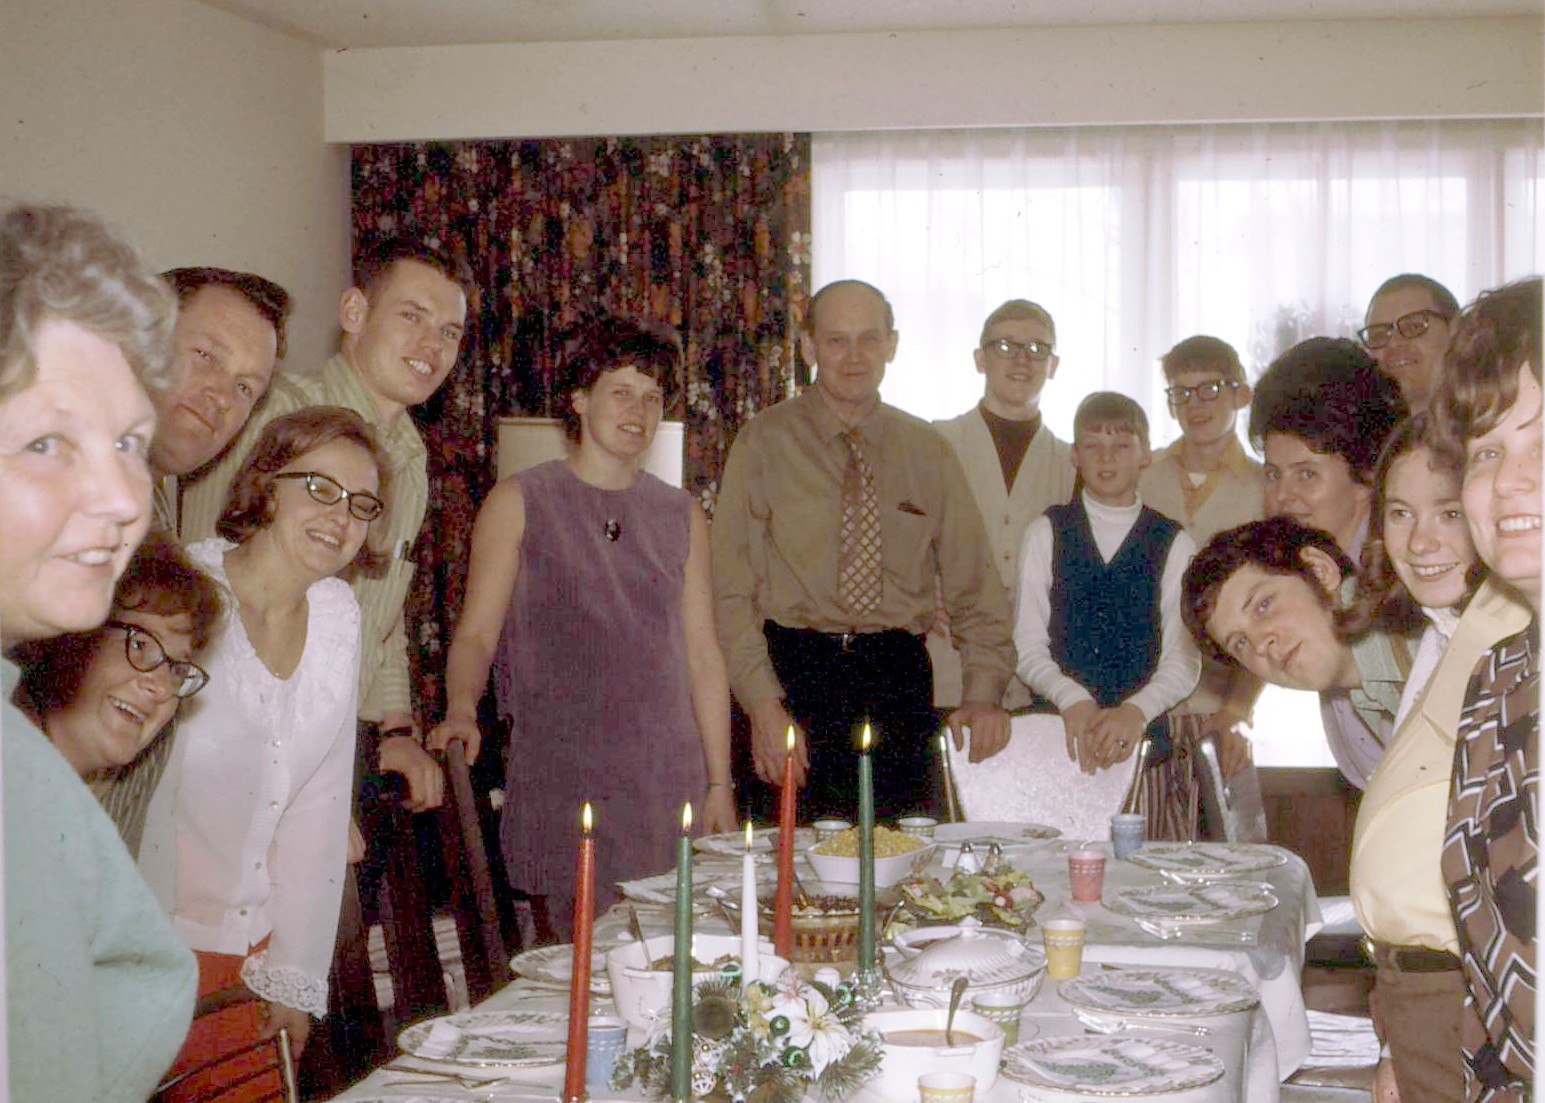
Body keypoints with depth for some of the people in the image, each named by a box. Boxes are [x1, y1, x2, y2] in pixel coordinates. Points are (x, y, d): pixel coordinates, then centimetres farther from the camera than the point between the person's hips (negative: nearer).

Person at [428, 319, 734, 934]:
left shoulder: (681, 517, 13)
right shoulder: (519, 503, 4)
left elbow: (704, 657, 13)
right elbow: (476, 632, 0)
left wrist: (720, 785, 8)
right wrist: (461, 709, -21)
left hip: (669, 781, 3)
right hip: (559, 785, -3)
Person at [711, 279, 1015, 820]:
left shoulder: (928, 451, 11)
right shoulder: (765, 442, 2)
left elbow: (972, 583, 10)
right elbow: (732, 587, -2)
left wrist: (984, 691, -5)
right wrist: (763, 705, -13)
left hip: (900, 679, 2)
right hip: (796, 671, -2)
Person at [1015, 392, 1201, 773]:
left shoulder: (1174, 545, 6)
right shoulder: (1046, 534, 8)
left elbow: (1184, 659, -1)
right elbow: (1027, 645, 1)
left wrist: (1136, 711, -20)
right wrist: (1073, 700, -17)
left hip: (1141, 731, 0)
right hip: (1053, 723, 0)